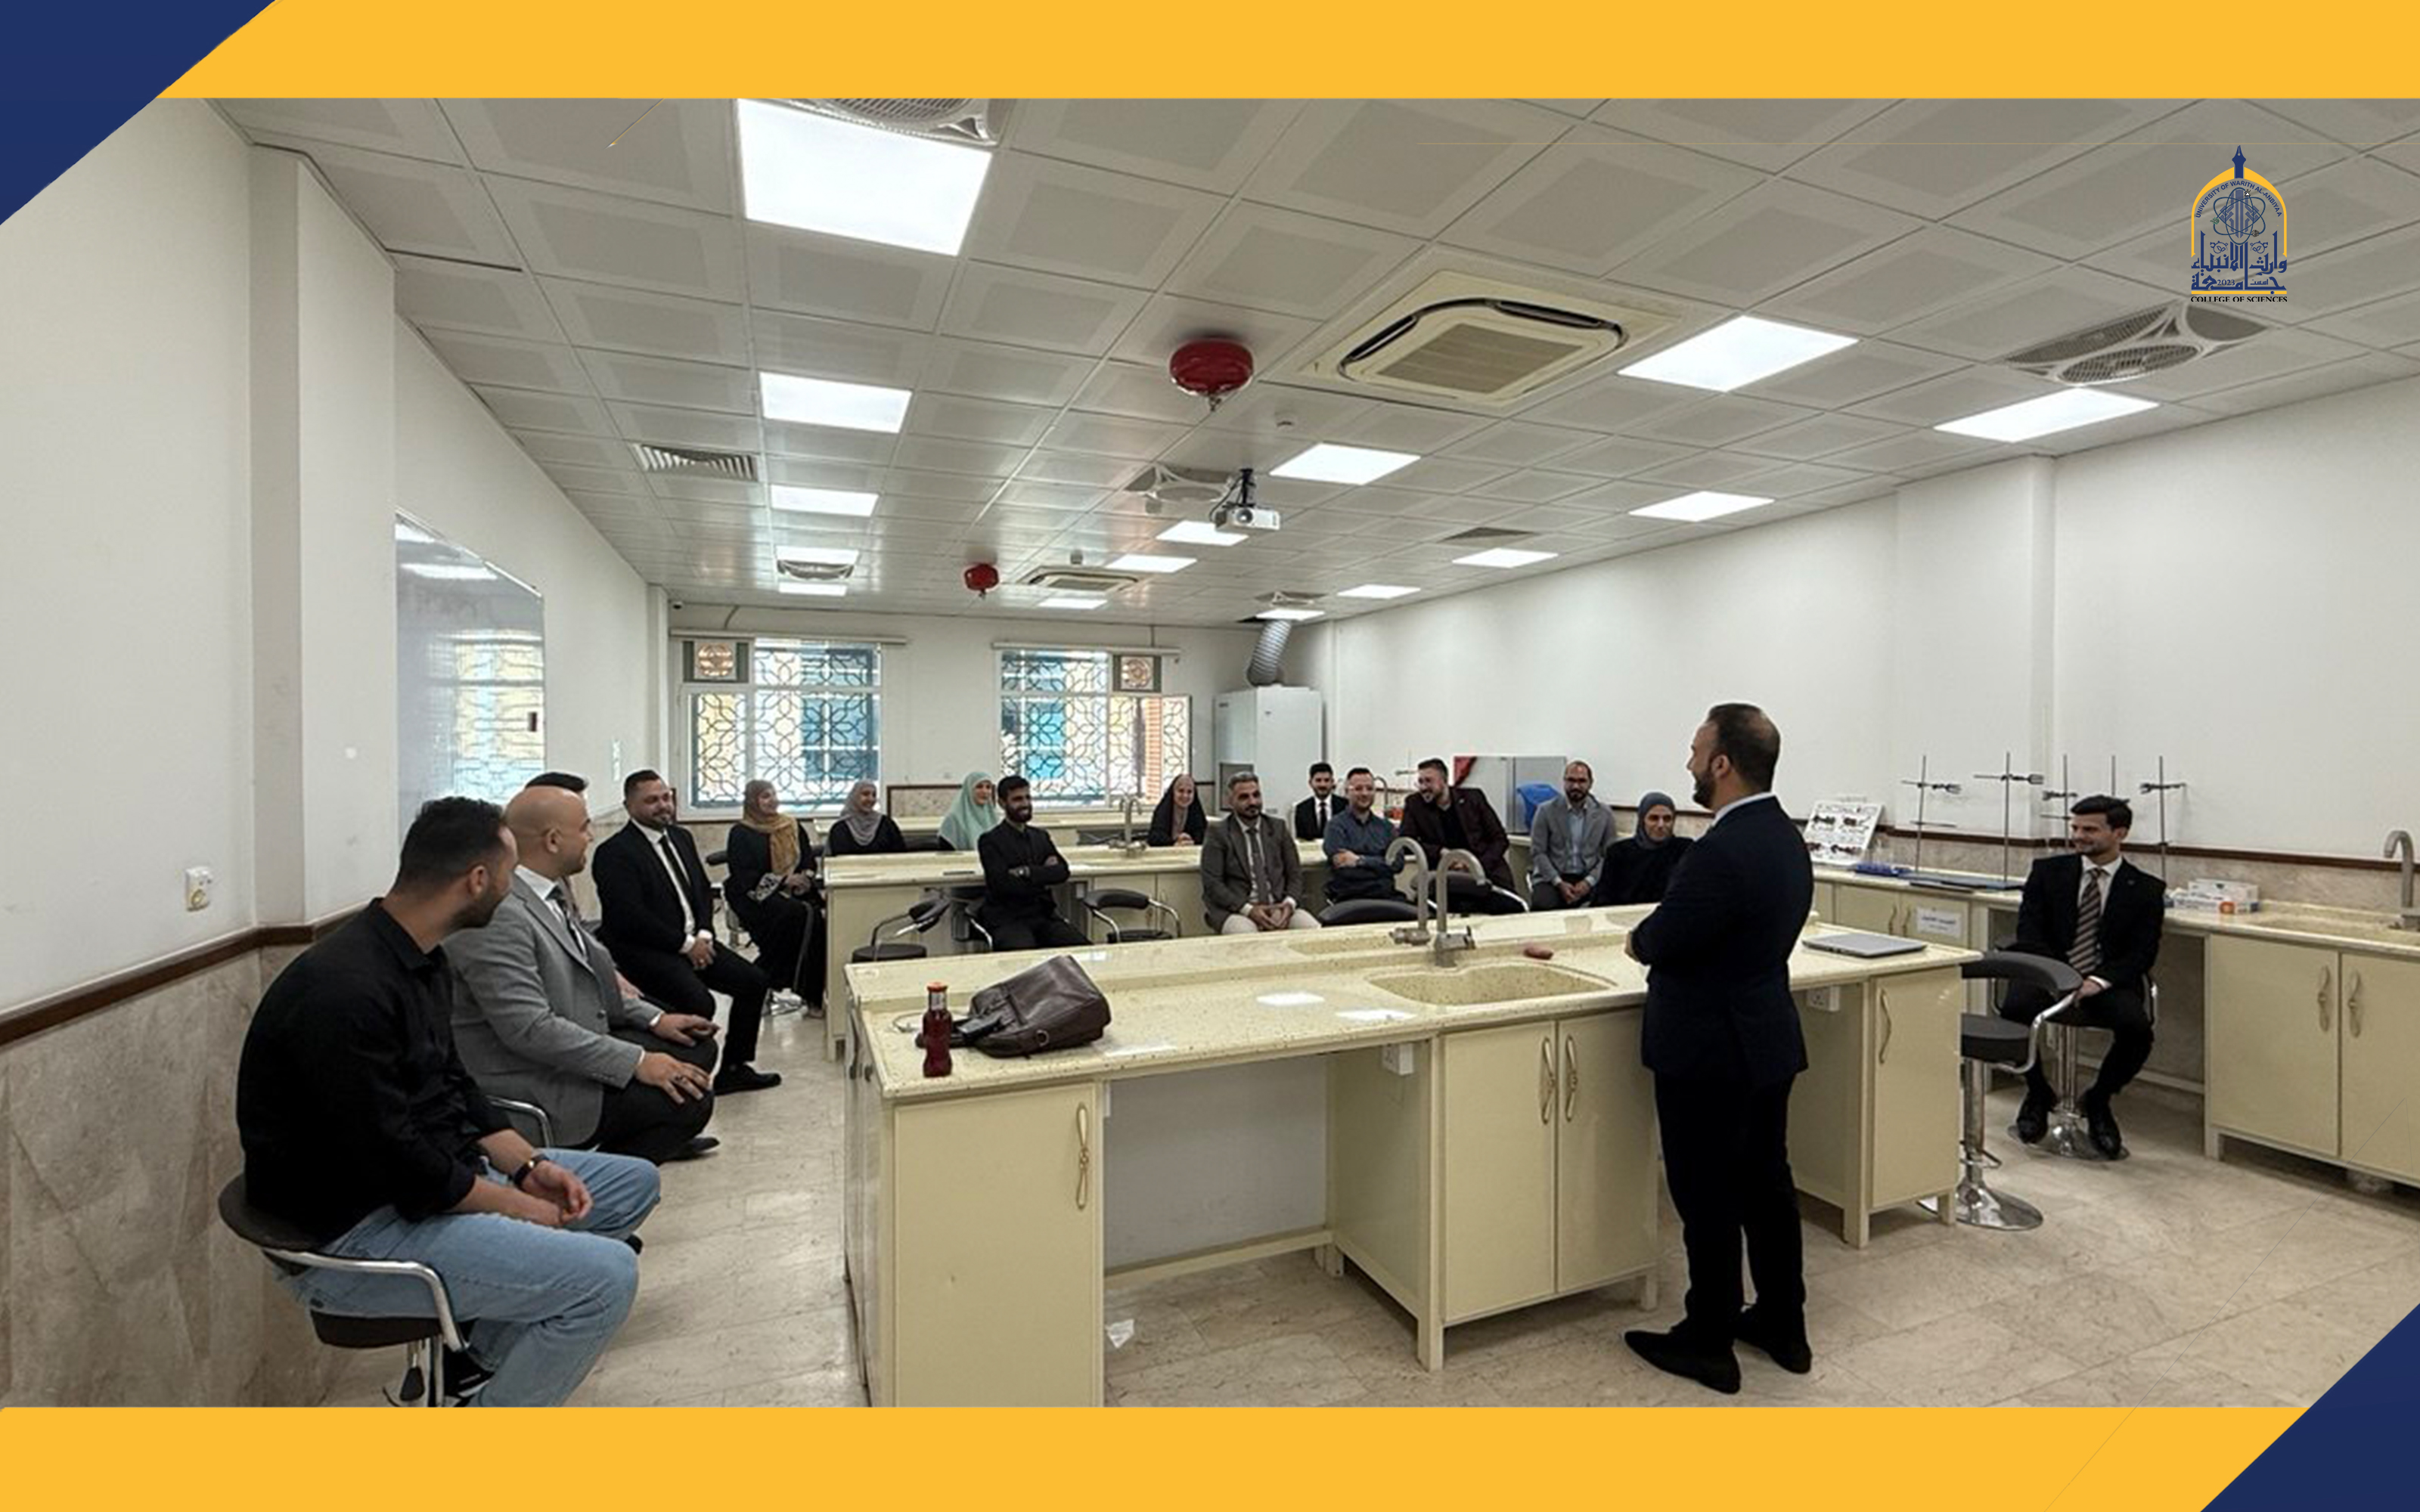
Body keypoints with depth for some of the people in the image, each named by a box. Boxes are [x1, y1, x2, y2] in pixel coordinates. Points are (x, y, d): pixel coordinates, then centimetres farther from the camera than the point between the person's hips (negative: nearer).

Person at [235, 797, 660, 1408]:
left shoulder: (421, 960, 4)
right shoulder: (346, 992, -27)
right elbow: (399, 1166, -25)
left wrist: (528, 1165, -1)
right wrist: (524, 1208, -13)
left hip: (438, 1178, 10)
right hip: (348, 1237, -10)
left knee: (633, 1183, 10)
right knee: (606, 1276, -23)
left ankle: (472, 1359, 14)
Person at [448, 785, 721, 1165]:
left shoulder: (552, 891, 5)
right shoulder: (497, 916, -25)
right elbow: (530, 1028, -28)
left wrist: (654, 1018, 6)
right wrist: (636, 1062, -25)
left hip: (577, 1046, 10)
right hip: (534, 1088, -9)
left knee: (697, 1048, 8)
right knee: (688, 1099, -18)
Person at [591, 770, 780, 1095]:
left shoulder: (681, 837, 14)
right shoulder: (614, 853, -11)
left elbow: (704, 891, 17)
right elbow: (630, 919, -19)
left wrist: (703, 935, -1)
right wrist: (686, 945, -16)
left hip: (693, 940, 8)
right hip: (644, 950, -8)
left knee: (754, 982, -1)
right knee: (699, 1003, -29)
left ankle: (734, 1069, 13)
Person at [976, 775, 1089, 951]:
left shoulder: (1041, 836, 18)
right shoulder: (990, 841, -1)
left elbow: (1062, 871, 4)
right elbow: (1003, 883, -13)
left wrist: (1028, 872, -12)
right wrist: (1044, 875, -3)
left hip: (1044, 915, 5)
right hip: (1007, 920, -5)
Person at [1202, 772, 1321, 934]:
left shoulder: (1278, 829, 13)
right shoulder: (1218, 834, 2)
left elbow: (1295, 874, 12)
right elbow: (1212, 883, -6)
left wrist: (1289, 903, -10)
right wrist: (1248, 909, -18)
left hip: (1279, 906, 3)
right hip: (1235, 909, -3)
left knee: (1314, 930, -24)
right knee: (1246, 935, -36)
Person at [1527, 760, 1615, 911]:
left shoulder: (1604, 814, 7)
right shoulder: (1546, 811, 2)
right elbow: (1538, 852, -1)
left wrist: (1589, 882, -12)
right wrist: (1559, 883, -13)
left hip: (1589, 878, 2)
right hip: (1552, 877, -2)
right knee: (1543, 905, -32)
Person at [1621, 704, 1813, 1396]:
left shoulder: (1722, 851, -26)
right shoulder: (1785, 836, 5)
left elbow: (1659, 941, -22)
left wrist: (1638, 938, -1)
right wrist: (1660, 935, 4)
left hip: (1709, 1052, -9)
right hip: (1768, 1038, 10)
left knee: (1708, 1200, 5)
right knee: (1767, 1184, 20)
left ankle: (1708, 1343, 21)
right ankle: (1783, 1326, 36)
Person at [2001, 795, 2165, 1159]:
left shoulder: (2145, 889, 6)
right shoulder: (2048, 871, 8)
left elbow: (2142, 954, -2)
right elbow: (2028, 931, 1)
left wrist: (2100, 981, -20)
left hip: (2107, 985, 0)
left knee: (2137, 1028, -31)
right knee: (2014, 1008, -32)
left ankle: (2097, 1102, 2)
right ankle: (2039, 1092, 0)